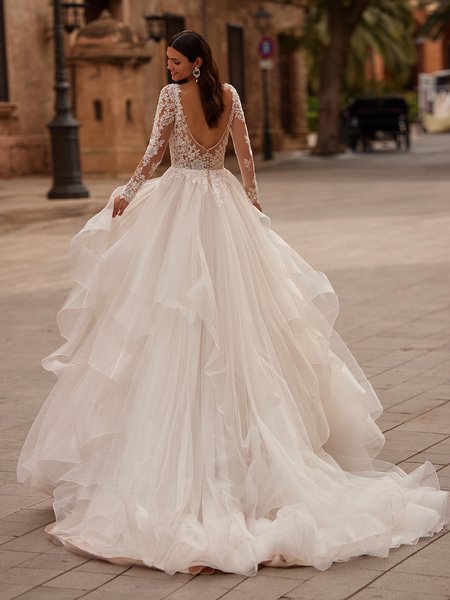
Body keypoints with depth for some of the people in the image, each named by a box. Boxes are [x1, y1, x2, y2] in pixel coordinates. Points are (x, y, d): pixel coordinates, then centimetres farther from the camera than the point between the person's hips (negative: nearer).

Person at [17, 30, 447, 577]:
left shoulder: (173, 95, -6)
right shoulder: (228, 95, 8)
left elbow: (154, 153, -10)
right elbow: (244, 154, 13)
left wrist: (126, 194, -1)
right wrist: (251, 201, 23)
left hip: (179, 203, -5)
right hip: (224, 205, 5)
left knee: (177, 319, -4)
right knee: (232, 310, 7)